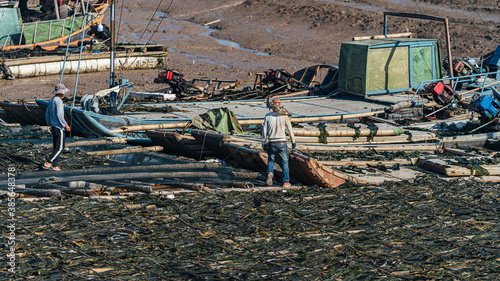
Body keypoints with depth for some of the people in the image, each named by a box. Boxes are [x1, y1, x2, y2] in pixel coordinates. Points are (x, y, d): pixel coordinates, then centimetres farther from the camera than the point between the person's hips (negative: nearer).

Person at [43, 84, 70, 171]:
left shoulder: (51, 101, 13)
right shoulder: (58, 101, -16)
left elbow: (47, 114, 18)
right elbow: (59, 115, -24)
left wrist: (50, 125, 26)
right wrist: (66, 125, -18)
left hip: (53, 127, 10)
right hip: (59, 128, -10)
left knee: (55, 147, 12)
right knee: (60, 148, -6)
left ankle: (55, 166, 13)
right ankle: (47, 163, -12)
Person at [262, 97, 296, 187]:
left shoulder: (268, 116, -3)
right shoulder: (284, 116, -4)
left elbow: (264, 131, 0)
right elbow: (290, 130, 1)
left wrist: (264, 143, 9)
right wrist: (293, 141, 11)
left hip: (271, 143, 1)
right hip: (281, 142, -1)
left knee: (271, 160, 16)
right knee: (285, 162, 9)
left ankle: (270, 173, -13)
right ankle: (286, 182, 7)